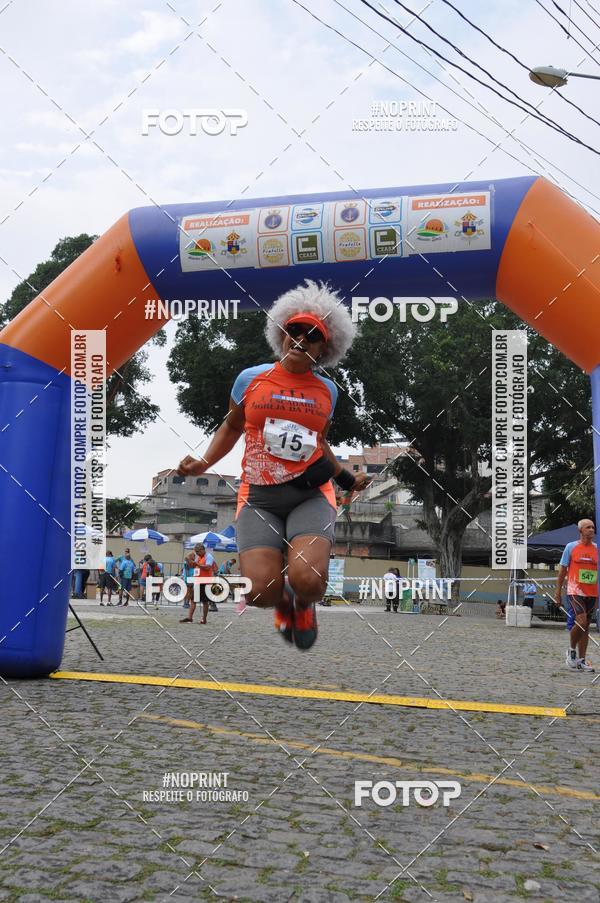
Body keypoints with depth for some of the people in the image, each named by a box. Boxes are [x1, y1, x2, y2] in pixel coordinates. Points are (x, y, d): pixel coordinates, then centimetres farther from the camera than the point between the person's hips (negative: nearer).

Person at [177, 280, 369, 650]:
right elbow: (231, 427, 18)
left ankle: (303, 605, 17)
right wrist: (204, 463, 4)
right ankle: (285, 603, 22)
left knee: (308, 582, -25)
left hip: (311, 495, 1)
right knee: (260, 592, -19)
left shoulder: (327, 390, 10)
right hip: (259, 497, 0)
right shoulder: (251, 379, 5)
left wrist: (347, 479, 22)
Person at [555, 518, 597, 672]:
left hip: (592, 593, 4)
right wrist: (558, 592, 0)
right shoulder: (571, 547, 0)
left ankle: (581, 661, 13)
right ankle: (572, 650, 5)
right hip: (575, 591, -4)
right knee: (581, 621, -19)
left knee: (586, 626, 7)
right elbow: (562, 570, 3)